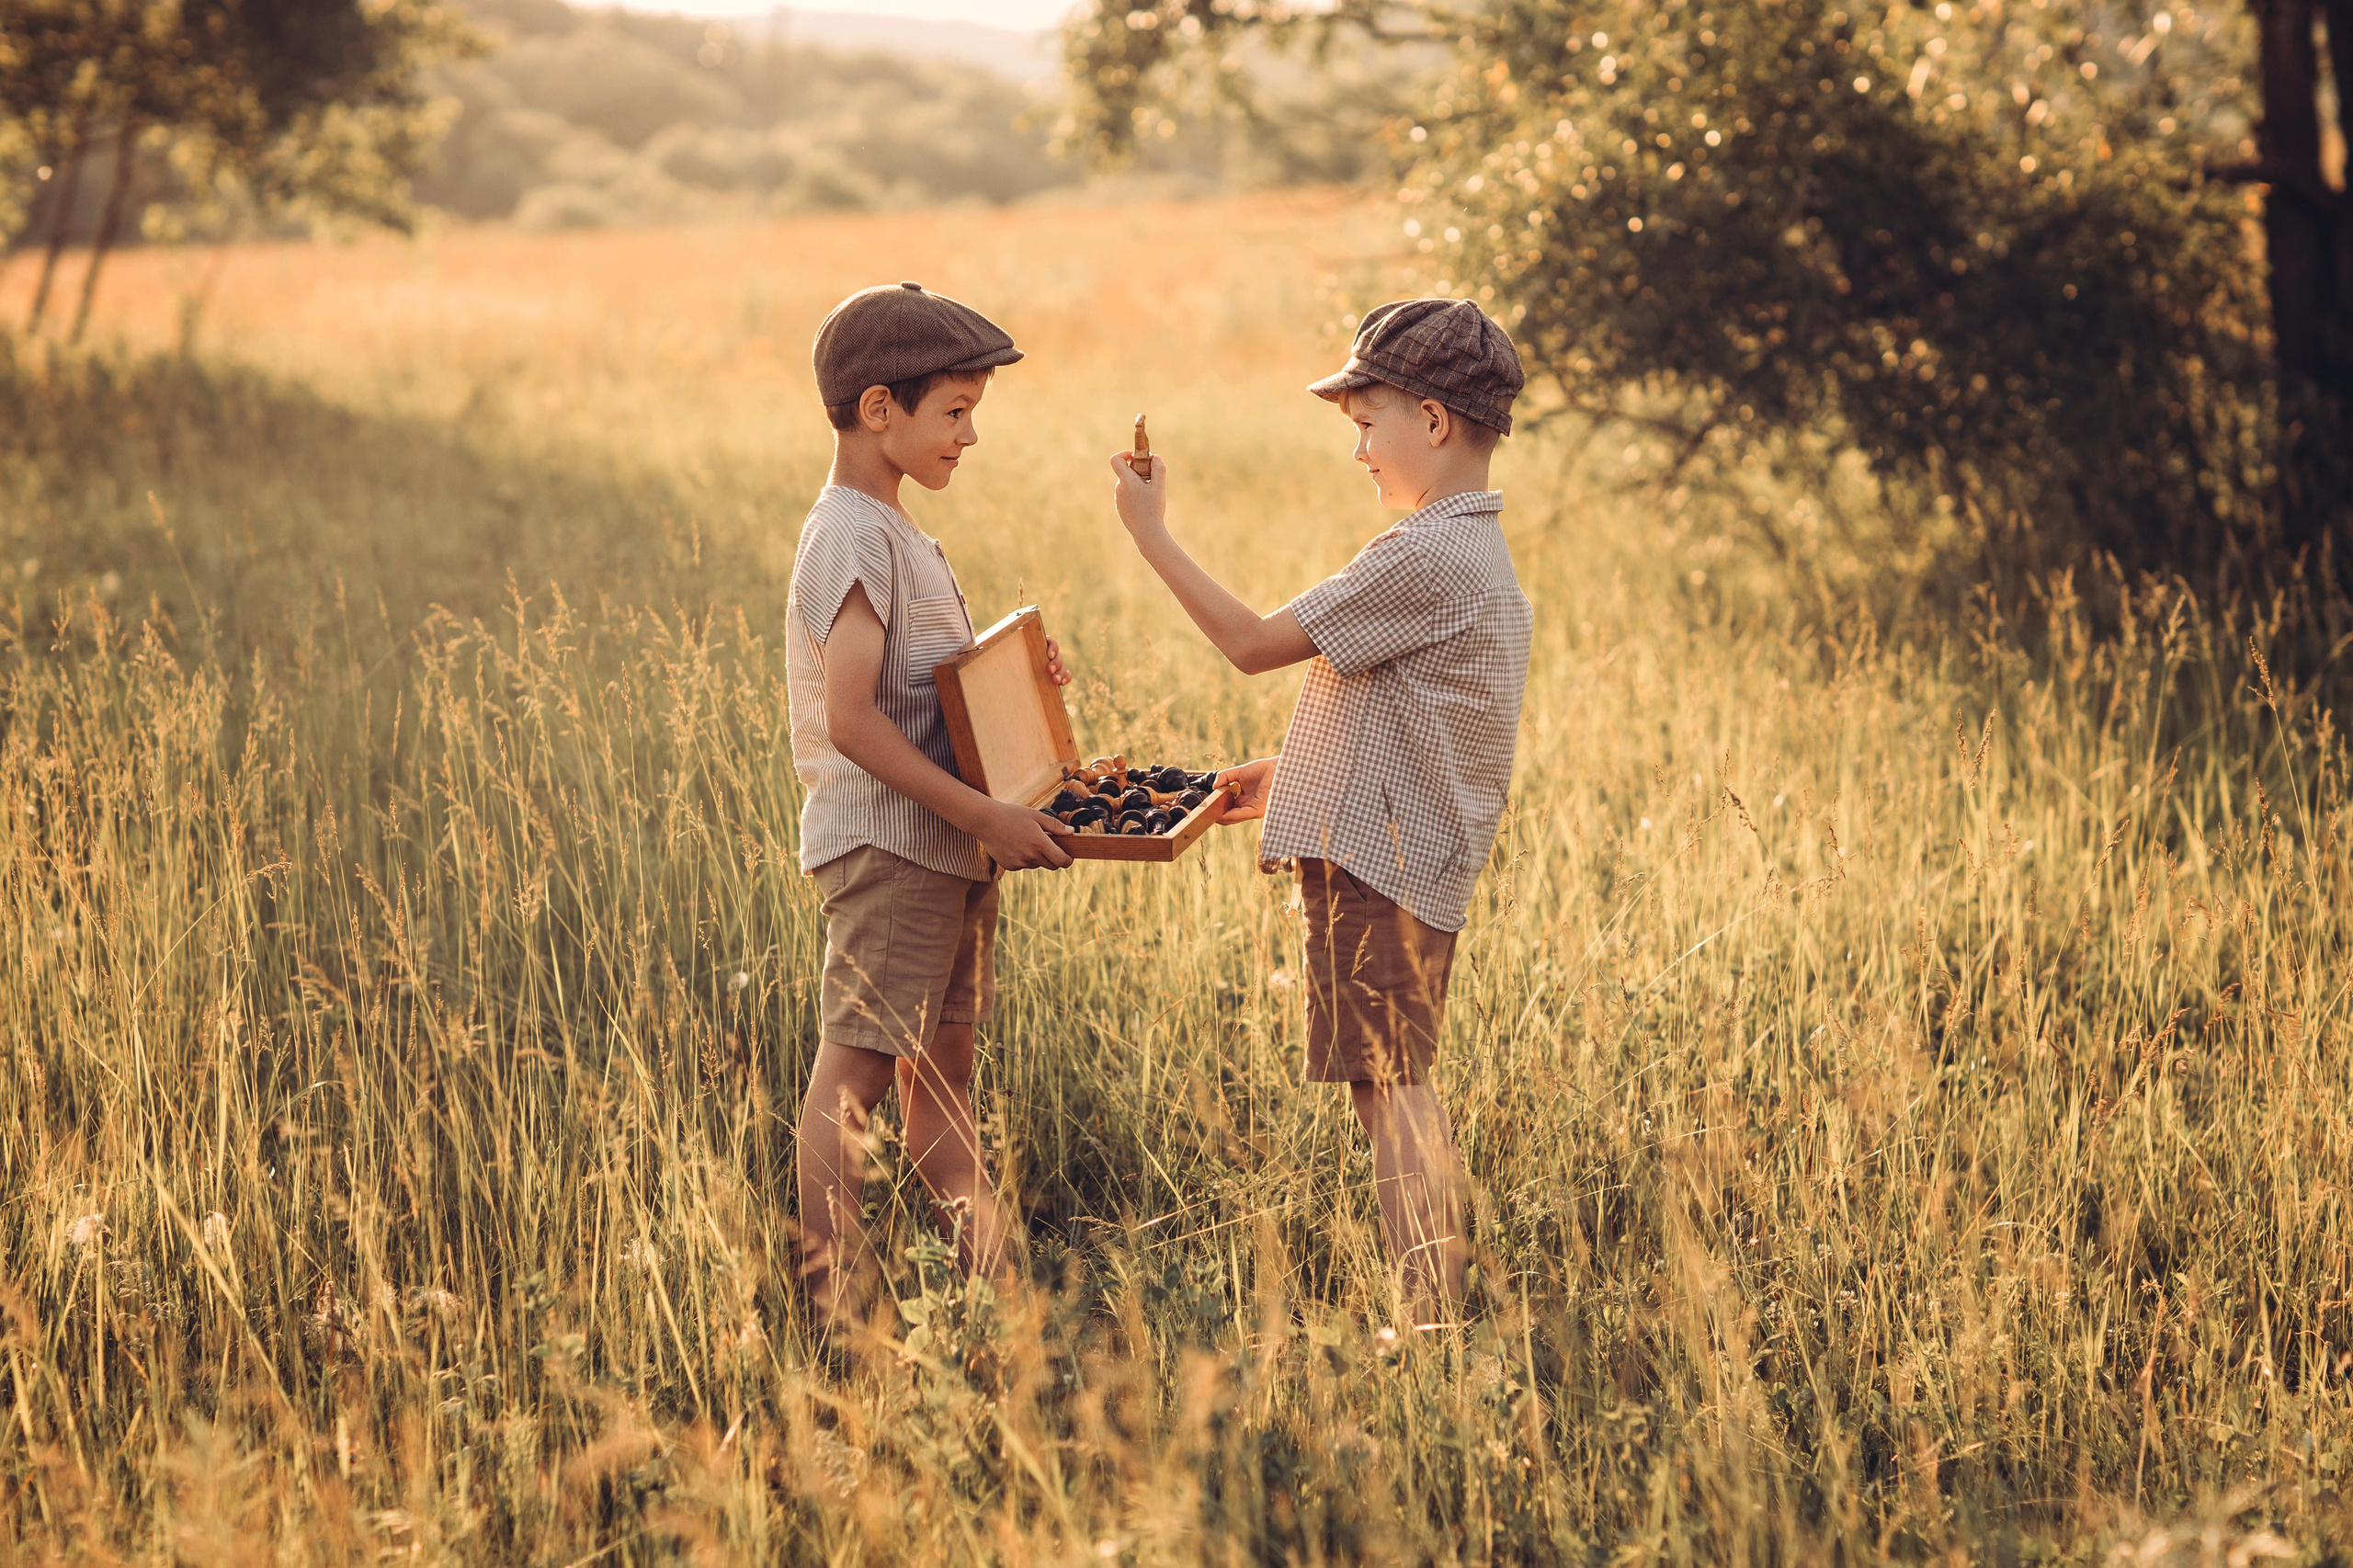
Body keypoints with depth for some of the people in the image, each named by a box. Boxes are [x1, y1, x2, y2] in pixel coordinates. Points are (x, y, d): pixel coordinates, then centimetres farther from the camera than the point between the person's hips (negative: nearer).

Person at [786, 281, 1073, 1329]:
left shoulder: (891, 530, 15)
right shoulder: (853, 538, -17)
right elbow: (851, 719, -25)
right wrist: (985, 815, -24)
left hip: (943, 846, 10)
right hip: (885, 844, -10)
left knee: (941, 1066, 16)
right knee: (853, 1076, -6)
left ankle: (993, 1285, 24)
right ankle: (836, 1312, -3)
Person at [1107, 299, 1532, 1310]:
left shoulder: (1423, 558, -17)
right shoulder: (1477, 555, 16)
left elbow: (1255, 644, -15)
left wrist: (1152, 533, -8)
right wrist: (1292, 776, 23)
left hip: (1379, 865, -10)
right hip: (1415, 863, 10)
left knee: (1388, 1088, -7)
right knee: (1398, 1090, 14)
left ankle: (1435, 1320, -5)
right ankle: (1438, 1310, 19)